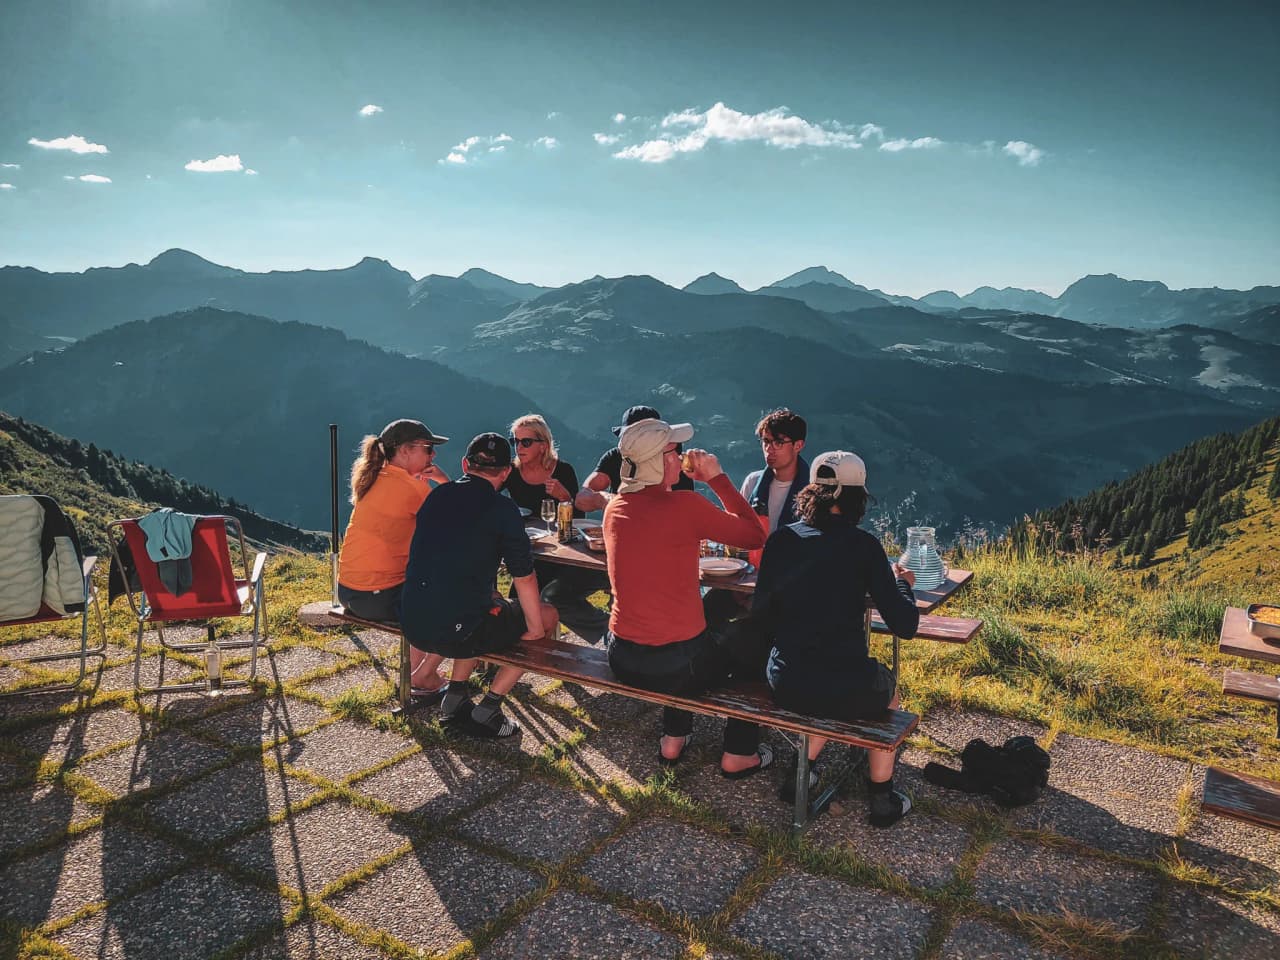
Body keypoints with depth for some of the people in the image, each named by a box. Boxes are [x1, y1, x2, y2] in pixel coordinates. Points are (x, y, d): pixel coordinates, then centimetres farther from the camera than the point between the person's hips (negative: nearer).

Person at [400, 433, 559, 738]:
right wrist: (536, 628, 6)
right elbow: (524, 577, -9)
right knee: (547, 615, 14)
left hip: (411, 624, 7)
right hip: (457, 633, -7)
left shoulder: (437, 496, 9)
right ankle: (487, 710, 13)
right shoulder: (501, 509, -10)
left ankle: (455, 694, 28)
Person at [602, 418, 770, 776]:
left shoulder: (615, 508, 0)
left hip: (621, 659, 6)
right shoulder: (684, 504, -20)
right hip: (676, 665, -6)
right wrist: (717, 478, -4)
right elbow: (754, 536, -7)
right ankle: (738, 754, 32)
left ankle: (673, 739, 42)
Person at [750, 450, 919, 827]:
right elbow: (905, 626, -8)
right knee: (887, 687, 31)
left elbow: (760, 615, 6)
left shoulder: (780, 539, 0)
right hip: (848, 690, -3)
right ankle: (882, 798, 36)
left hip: (784, 683, 4)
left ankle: (799, 775, 35)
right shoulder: (862, 544, -10)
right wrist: (902, 582, 11)